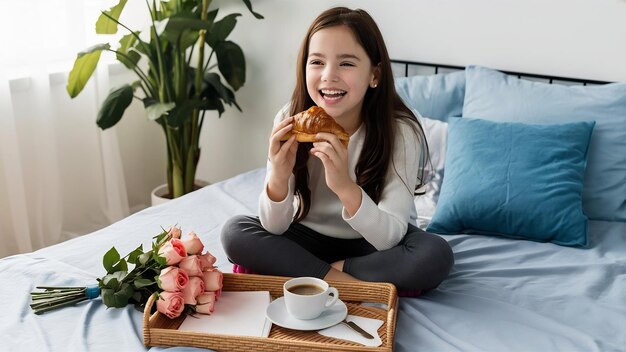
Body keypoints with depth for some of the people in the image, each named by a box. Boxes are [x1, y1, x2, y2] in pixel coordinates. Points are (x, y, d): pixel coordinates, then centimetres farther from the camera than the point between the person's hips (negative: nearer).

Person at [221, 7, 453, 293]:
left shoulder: (401, 131, -23)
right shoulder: (290, 122, -17)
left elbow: (389, 239, -27)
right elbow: (274, 228, -16)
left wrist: (346, 187, -44)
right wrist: (278, 177, -37)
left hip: (373, 242, -1)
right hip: (309, 237, 2)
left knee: (436, 256, -29)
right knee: (234, 232, -21)